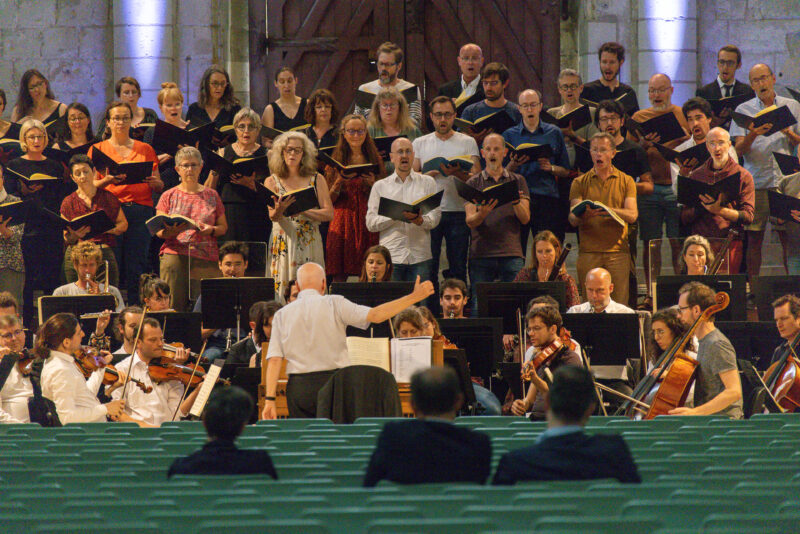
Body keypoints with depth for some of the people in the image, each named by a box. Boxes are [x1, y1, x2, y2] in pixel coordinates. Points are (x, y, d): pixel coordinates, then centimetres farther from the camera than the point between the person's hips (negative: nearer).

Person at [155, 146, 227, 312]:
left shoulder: (212, 196, 15)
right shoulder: (169, 196, 11)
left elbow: (223, 227, 15)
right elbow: (158, 231, 6)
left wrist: (211, 230, -7)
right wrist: (171, 231, -17)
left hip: (206, 259, 1)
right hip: (175, 255, -1)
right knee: (173, 306, -9)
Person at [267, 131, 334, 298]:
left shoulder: (316, 180, 8)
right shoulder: (272, 181, 7)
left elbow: (329, 213, 0)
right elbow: (272, 216, -7)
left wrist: (302, 210, -14)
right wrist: (279, 210, -31)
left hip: (310, 244, 1)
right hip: (283, 243, -1)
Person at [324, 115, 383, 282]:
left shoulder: (375, 160, 10)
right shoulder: (336, 161, 8)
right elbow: (329, 200, 6)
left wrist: (373, 184, -9)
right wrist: (338, 182, -12)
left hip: (368, 222, 1)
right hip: (343, 221, -1)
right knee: (339, 276, -8)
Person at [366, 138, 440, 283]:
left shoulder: (427, 183, 14)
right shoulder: (380, 186, 12)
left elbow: (435, 217, 4)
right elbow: (371, 223, 3)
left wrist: (420, 220, -18)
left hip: (420, 256, 0)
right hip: (391, 257, 0)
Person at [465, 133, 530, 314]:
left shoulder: (517, 181, 13)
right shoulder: (473, 183, 10)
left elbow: (525, 218, 4)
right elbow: (470, 221, -1)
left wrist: (516, 202, -17)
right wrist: (481, 214, -24)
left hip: (511, 254, 1)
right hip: (481, 254, -1)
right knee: (478, 308, -4)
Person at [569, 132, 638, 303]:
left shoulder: (626, 181, 10)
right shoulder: (580, 183, 11)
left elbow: (632, 215, -3)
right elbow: (572, 219, 0)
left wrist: (609, 211, -21)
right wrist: (582, 216, -25)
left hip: (617, 250, 0)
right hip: (588, 252, 0)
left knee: (619, 303, -5)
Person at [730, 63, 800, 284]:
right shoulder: (743, 110, 8)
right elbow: (739, 150, 2)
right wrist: (752, 135, -17)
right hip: (756, 181, 0)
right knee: (754, 237, 0)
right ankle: (753, 288, 5)